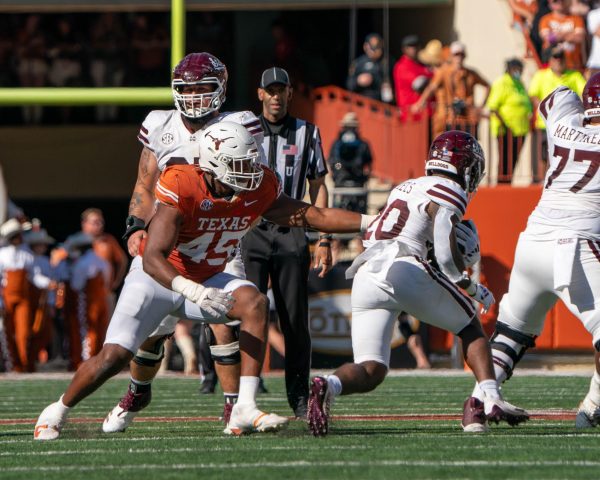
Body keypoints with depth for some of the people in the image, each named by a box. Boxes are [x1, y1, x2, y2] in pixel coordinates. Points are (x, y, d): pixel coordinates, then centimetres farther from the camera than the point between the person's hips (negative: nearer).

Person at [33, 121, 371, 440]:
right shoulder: (182, 187, -30)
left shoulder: (260, 190, -13)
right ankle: (58, 412, 16)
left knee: (254, 303, -25)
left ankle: (246, 409, -28)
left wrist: (371, 223, -13)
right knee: (114, 356, -12)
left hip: (205, 279, 4)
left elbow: (314, 216, -5)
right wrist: (194, 293, -49)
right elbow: (153, 258, -35)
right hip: (158, 278, -4)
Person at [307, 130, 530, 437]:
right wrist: (473, 289, 8)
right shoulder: (448, 193, 4)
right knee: (471, 327, 16)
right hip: (404, 268, -6)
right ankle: (491, 399, 0)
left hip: (365, 276, 6)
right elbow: (446, 256, -8)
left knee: (370, 371, 4)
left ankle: (329, 385, -27)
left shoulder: (404, 188, 28)